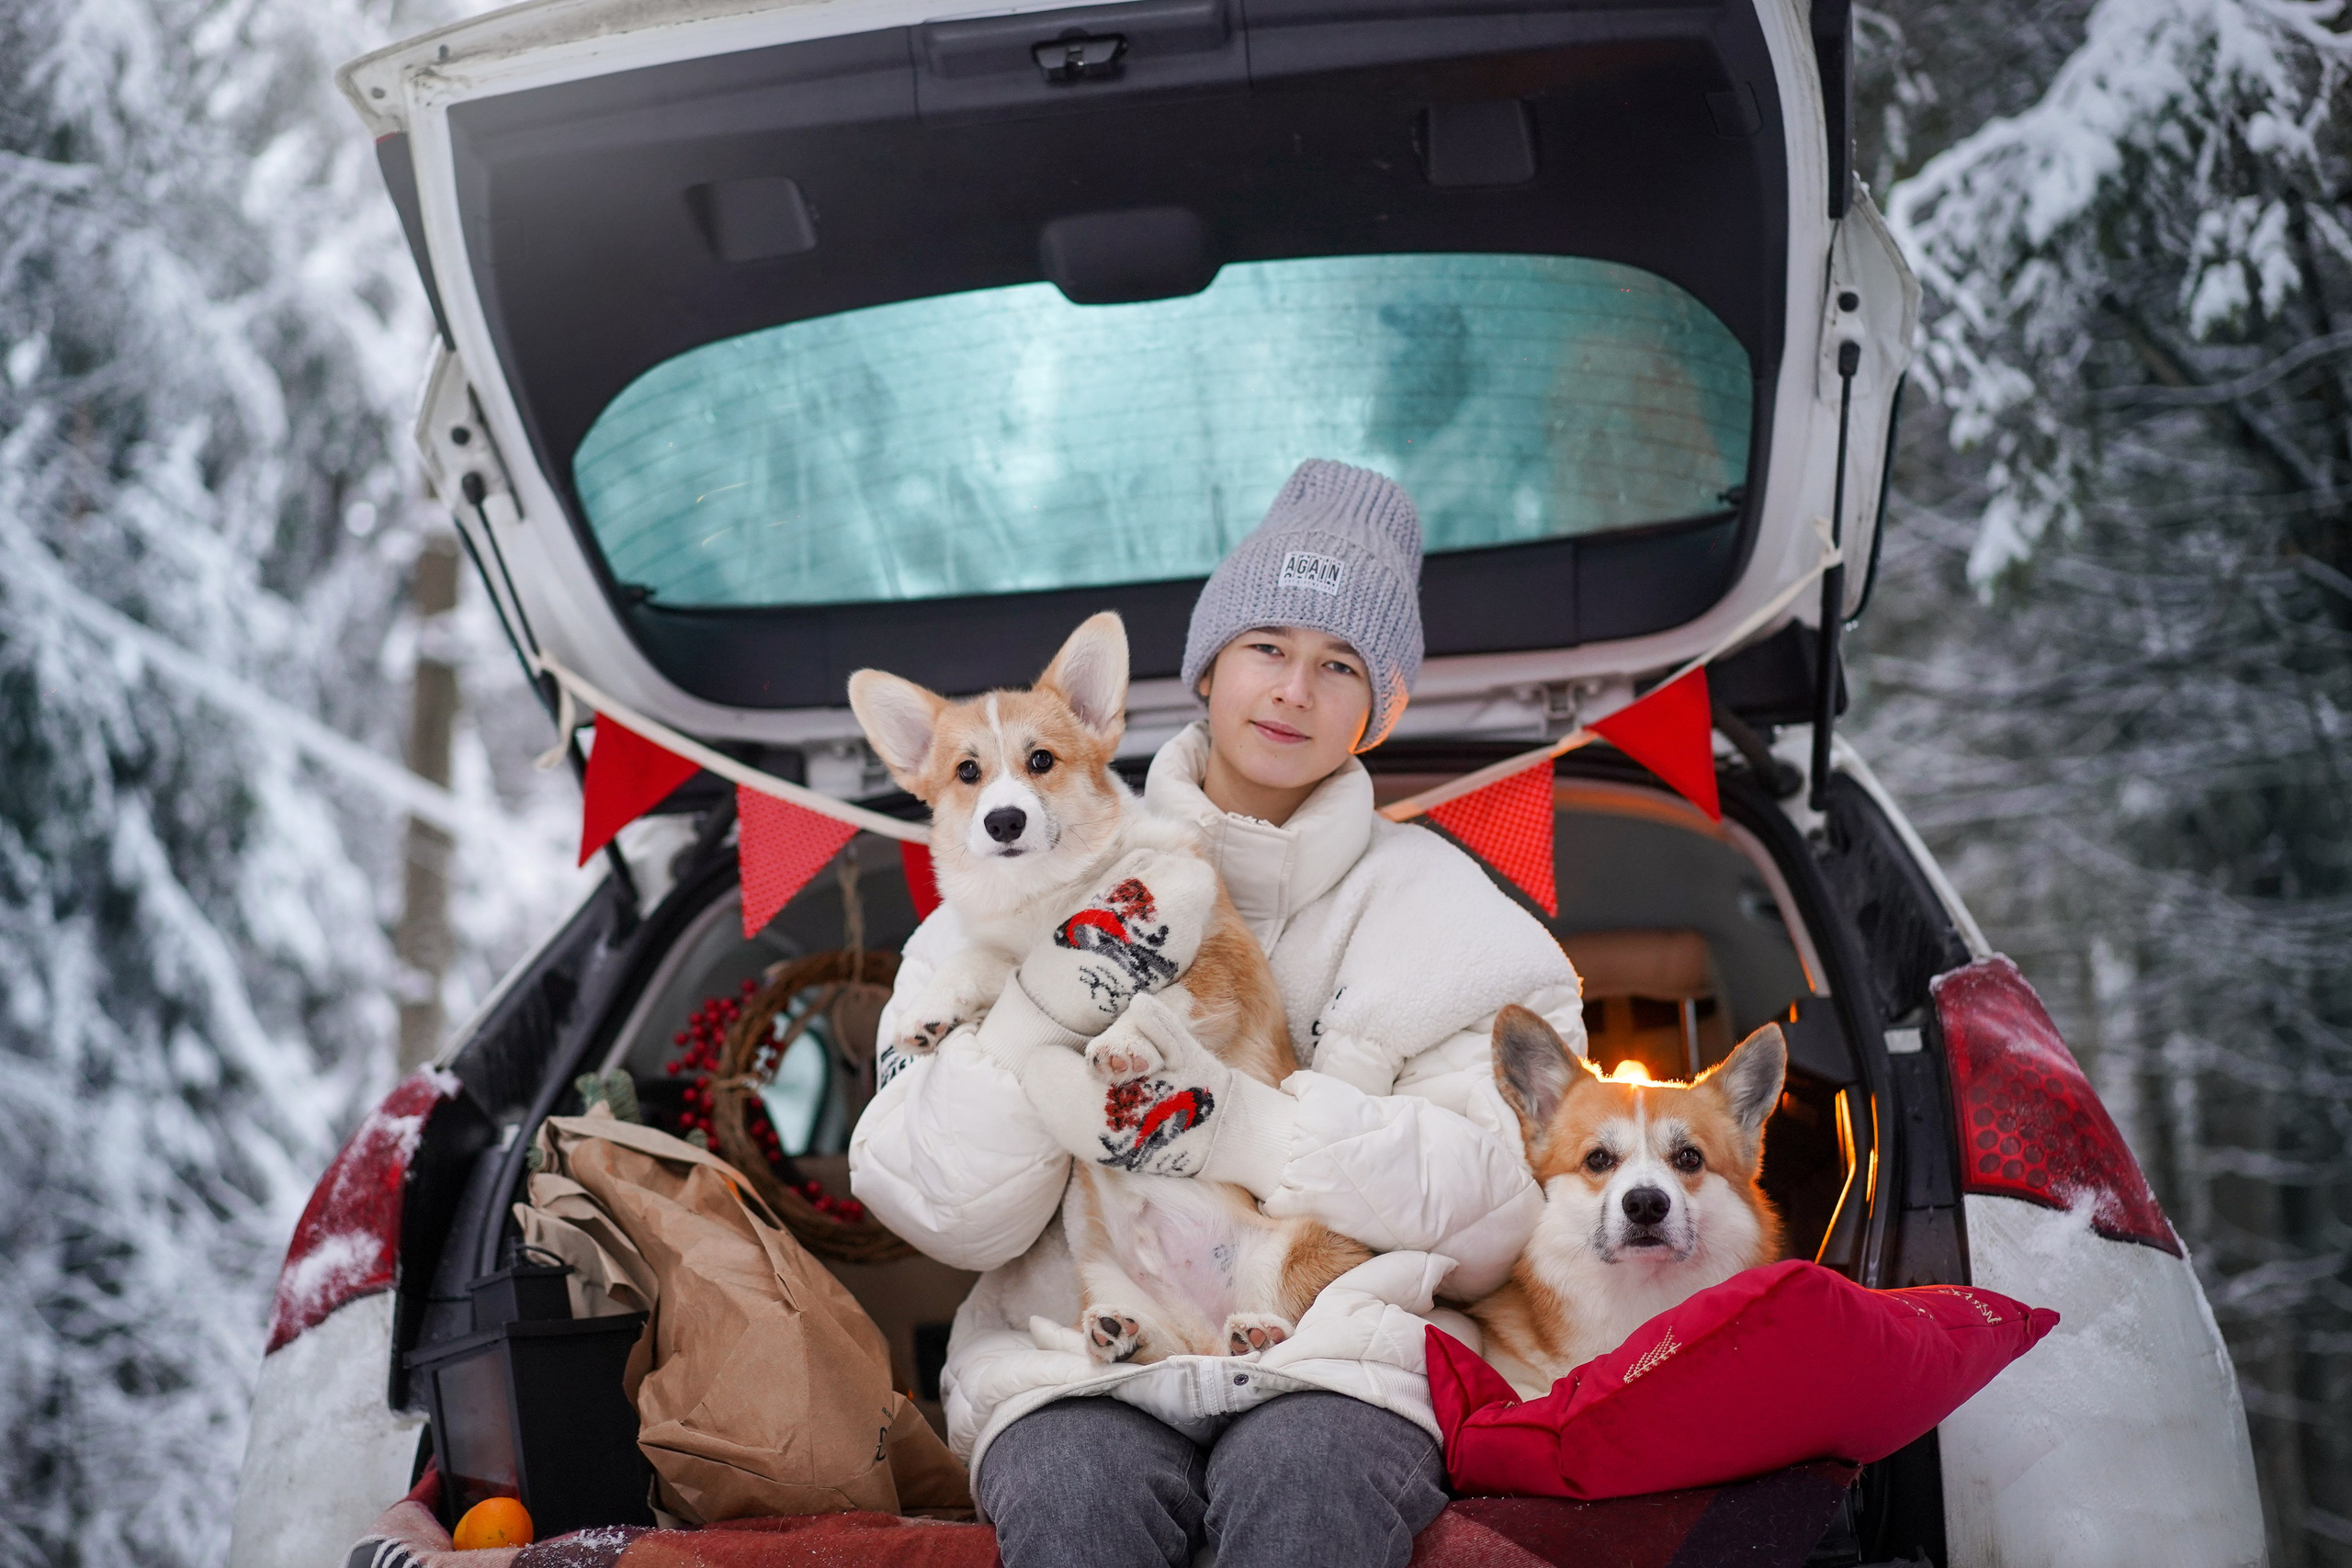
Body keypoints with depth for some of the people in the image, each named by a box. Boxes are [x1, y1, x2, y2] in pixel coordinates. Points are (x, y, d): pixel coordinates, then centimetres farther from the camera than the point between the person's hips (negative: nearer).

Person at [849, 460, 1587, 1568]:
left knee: (1301, 1478, -34)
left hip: (1338, 1357, 0)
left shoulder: (1441, 915, 13)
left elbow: (1490, 1219, -1)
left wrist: (1240, 1119, -12)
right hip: (1080, 1363, 0)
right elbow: (947, 1214, 4)